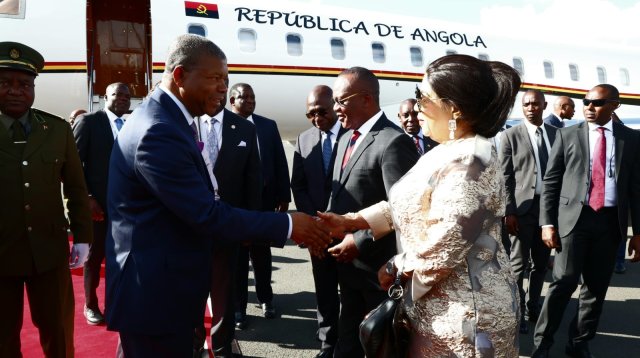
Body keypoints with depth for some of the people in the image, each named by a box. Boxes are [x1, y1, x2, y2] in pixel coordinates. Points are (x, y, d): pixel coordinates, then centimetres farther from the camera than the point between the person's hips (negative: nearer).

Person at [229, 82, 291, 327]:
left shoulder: (268, 126, 5)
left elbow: (280, 162, 5)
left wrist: (283, 197, 1)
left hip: (264, 200, 3)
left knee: (262, 254, 17)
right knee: (237, 257, 10)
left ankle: (266, 299, 35)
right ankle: (238, 307, 23)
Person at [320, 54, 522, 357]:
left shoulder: (468, 164, -26)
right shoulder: (447, 152, 7)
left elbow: (440, 252, -27)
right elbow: (406, 205, 10)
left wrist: (394, 268, -10)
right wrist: (349, 222, 4)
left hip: (464, 313, -9)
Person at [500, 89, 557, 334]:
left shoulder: (557, 134, 9)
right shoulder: (510, 136, -2)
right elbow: (505, 177, -5)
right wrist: (509, 211, -11)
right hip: (523, 206, -4)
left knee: (541, 262, 14)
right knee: (518, 263, 2)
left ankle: (532, 306, 29)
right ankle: (518, 311, 15)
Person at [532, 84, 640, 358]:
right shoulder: (567, 135, 4)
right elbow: (550, 182, 2)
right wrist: (547, 223, -5)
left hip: (611, 221, 2)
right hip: (574, 217, -2)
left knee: (597, 286, 10)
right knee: (564, 282, -4)